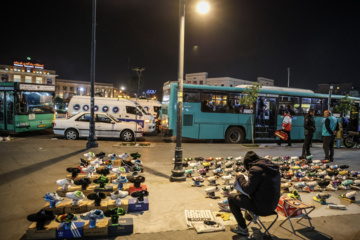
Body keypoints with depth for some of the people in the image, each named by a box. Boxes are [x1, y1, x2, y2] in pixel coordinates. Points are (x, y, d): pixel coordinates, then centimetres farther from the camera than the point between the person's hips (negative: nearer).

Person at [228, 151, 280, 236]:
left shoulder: (256, 169, -21)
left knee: (231, 197, 0)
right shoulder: (273, 167, 5)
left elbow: (248, 190, -19)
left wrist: (239, 177, -4)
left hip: (262, 208, -9)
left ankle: (242, 228, 9)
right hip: (272, 205, 9)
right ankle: (250, 215, 48)